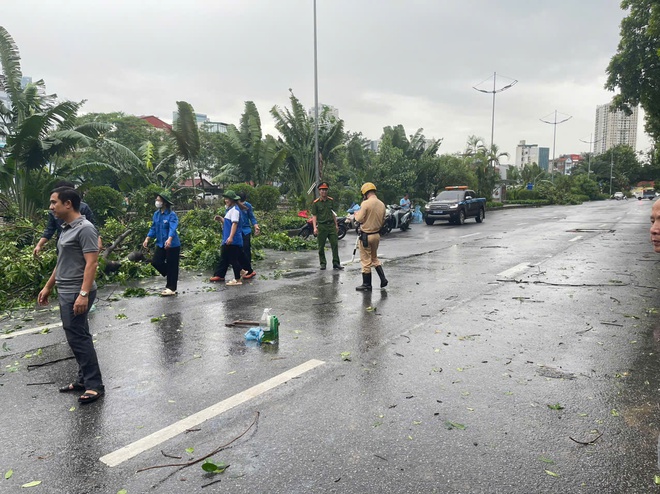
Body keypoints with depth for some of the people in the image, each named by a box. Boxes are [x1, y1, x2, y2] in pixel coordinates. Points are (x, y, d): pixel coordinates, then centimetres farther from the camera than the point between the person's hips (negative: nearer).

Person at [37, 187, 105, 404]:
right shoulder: (66, 229, 14)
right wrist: (48, 287, 23)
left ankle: (94, 385, 0)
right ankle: (84, 379, 23)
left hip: (77, 293, -10)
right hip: (66, 292, 10)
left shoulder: (85, 228, -16)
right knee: (78, 337, 14)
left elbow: (91, 263, -22)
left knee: (78, 338, -7)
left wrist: (84, 294, -28)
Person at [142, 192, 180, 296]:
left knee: (172, 266, 1)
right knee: (155, 262, 4)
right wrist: (147, 239, 2)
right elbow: (153, 228, 12)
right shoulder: (156, 214, 5)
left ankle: (171, 288, 14)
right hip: (160, 244, 7)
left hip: (173, 245, -7)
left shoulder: (172, 215, -16)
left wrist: (169, 240, -46)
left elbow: (172, 229, -30)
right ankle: (171, 276, 26)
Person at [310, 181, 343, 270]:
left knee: (335, 244, -2)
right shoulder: (316, 203, -2)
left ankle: (336, 263, 4)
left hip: (331, 225, 3)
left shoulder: (331, 200, 10)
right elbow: (314, 216, -3)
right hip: (321, 226, -3)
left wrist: (336, 225, 18)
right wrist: (315, 227, -14)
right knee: (321, 247, 3)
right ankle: (322, 263, 14)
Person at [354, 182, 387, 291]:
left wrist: (356, 213, 3)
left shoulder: (366, 203, -17)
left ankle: (366, 284, 12)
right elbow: (383, 220, 8)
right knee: (374, 258, 23)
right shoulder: (381, 204, 3)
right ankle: (383, 279, 16)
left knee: (366, 261, 4)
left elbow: (359, 219, -17)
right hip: (377, 235, 7)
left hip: (366, 236, -6)